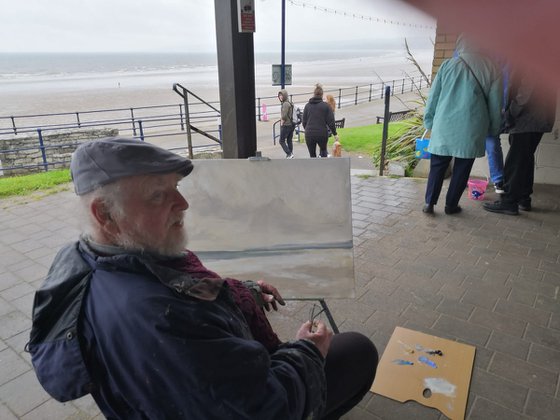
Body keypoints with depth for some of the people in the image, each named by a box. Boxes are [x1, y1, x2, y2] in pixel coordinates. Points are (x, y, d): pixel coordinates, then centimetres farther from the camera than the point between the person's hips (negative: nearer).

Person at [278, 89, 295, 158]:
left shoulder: (285, 104, -16)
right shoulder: (289, 103, 15)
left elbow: (284, 116, -21)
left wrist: (282, 123, -9)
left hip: (286, 125, -9)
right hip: (291, 124, 9)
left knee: (282, 141, -3)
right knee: (289, 140, 13)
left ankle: (289, 154, -8)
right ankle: (291, 154, 16)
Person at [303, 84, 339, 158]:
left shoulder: (307, 105, 4)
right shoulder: (325, 105, -2)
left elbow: (304, 121, 7)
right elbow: (330, 121, -3)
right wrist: (335, 133, 7)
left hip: (309, 134, 1)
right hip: (322, 134, -1)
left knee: (312, 155, 11)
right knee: (323, 150, 25)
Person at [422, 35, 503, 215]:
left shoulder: (448, 64, 0)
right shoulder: (491, 69, 1)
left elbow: (433, 96, 3)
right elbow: (495, 104, 5)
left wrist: (429, 121, 13)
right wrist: (493, 129, 16)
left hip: (444, 126, 1)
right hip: (471, 130, 0)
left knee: (437, 165, 9)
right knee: (462, 168, 10)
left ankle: (429, 203, 8)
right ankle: (451, 205, 16)